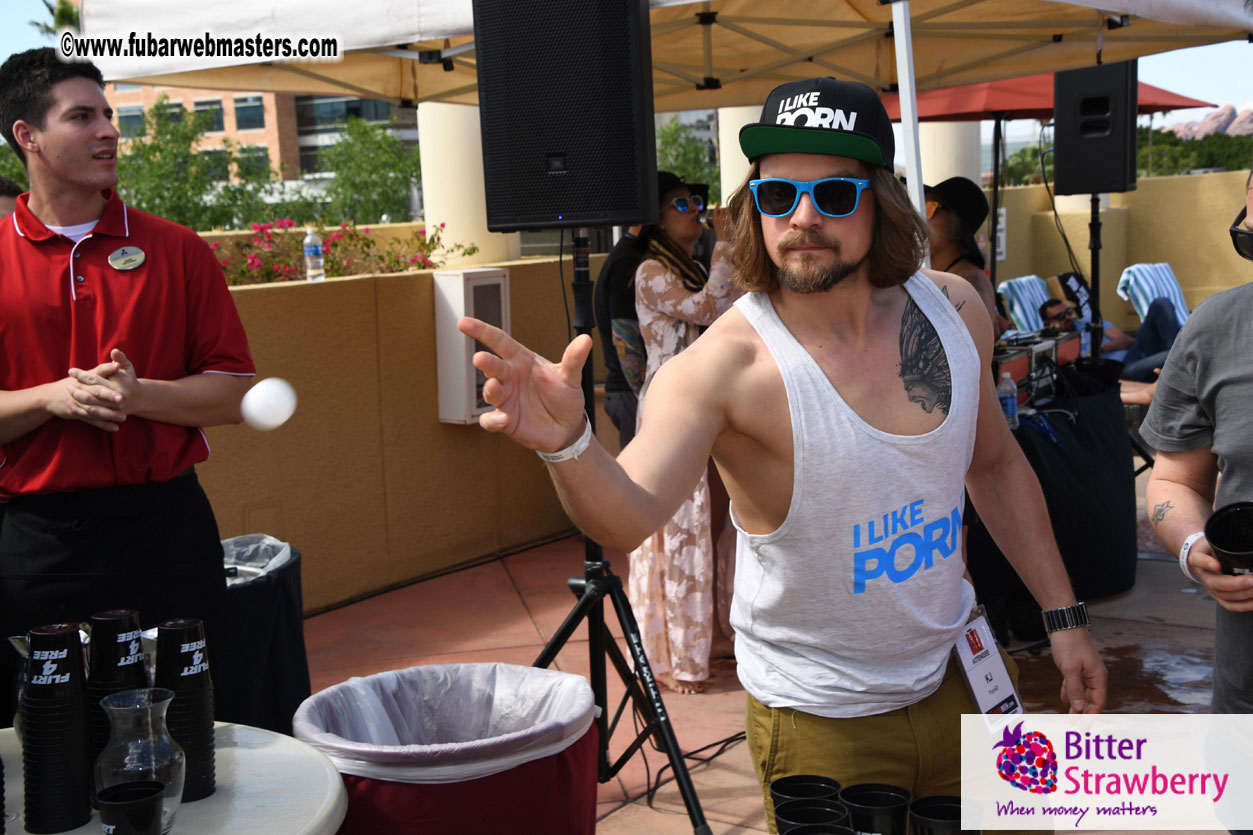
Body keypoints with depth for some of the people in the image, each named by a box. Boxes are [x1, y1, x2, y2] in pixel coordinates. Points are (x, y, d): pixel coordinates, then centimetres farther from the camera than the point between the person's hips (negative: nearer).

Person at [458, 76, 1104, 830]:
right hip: (820, 720, -5)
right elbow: (629, 515, -39)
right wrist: (567, 444, -60)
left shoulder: (953, 307, -7)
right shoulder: (725, 366, -25)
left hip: (950, 679, 5)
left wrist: (1063, 615, 8)